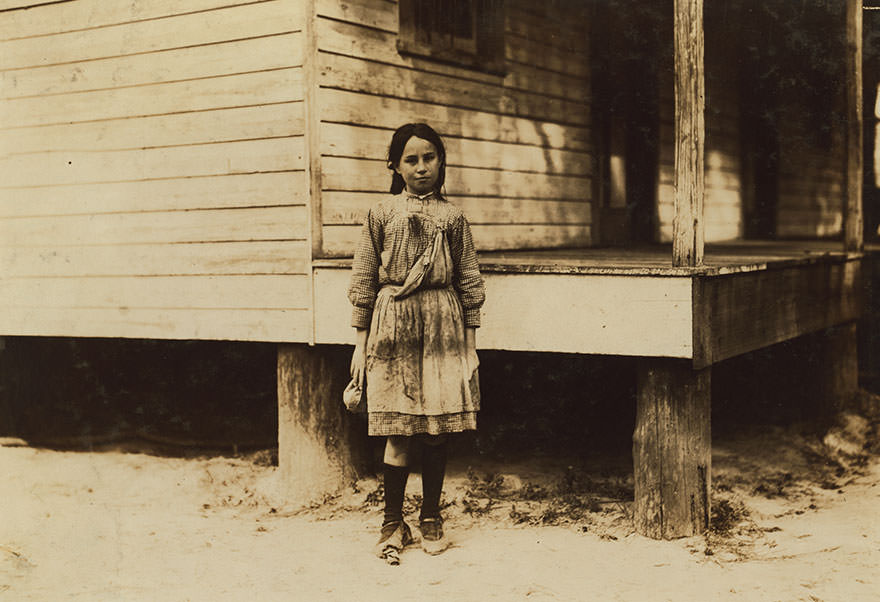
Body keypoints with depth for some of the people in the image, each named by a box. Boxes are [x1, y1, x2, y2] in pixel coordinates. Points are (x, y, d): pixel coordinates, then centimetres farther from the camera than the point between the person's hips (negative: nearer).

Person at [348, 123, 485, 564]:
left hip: (443, 328, 2)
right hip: (394, 325, -1)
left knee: (439, 427, 4)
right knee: (400, 432, -2)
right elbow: (363, 280, 4)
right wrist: (361, 344, 2)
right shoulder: (381, 214, 4)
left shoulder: (452, 217, 7)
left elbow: (470, 283, 8)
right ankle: (393, 524, 12)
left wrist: (470, 343, 5)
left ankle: (431, 519, 20)